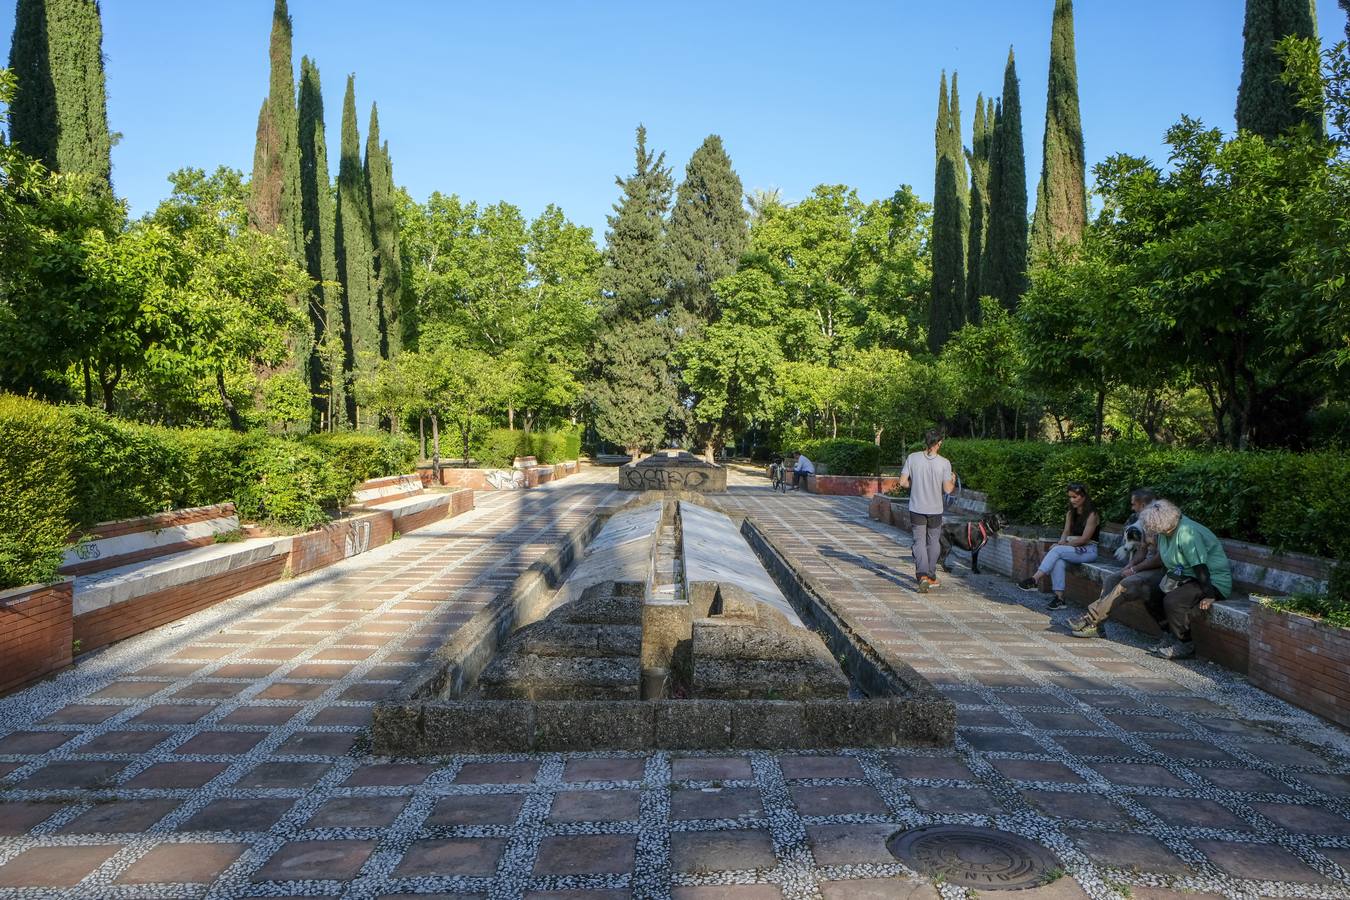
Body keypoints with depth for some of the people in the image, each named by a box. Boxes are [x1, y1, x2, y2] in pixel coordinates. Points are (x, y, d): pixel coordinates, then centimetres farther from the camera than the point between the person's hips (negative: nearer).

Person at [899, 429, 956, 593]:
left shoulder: (912, 458, -8)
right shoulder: (944, 463, -11)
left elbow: (903, 482, -6)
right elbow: (948, 489, -8)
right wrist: (953, 480, 13)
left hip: (917, 508, 0)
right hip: (935, 509, 0)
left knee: (919, 542, 4)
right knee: (933, 542, 16)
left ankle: (922, 575, -13)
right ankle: (931, 576, 24)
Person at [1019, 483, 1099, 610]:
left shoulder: (1091, 514, -9)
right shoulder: (1070, 513, 14)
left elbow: (1084, 539, -14)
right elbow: (1066, 532, 9)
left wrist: (1062, 545, -17)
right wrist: (1061, 543, -13)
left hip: (1088, 550, -5)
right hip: (1072, 547, 6)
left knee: (1057, 551, -30)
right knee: (1058, 561, -29)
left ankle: (1035, 580, -34)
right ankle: (1059, 598, -34)